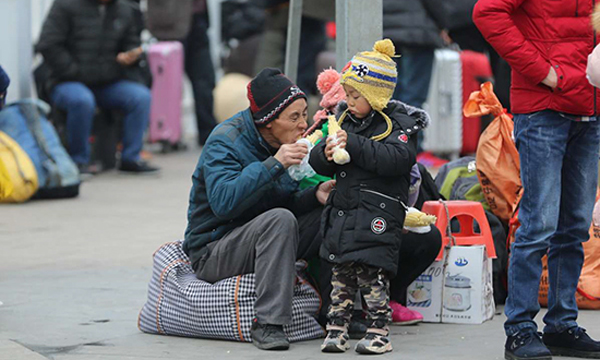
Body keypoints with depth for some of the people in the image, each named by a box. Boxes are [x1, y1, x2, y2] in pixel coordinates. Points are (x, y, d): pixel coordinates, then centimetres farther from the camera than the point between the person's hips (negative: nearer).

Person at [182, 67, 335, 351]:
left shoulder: (282, 144, 7)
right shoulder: (225, 141, -18)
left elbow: (286, 202, 11)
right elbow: (223, 203, -32)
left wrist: (314, 195, -10)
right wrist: (273, 164, -34)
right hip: (212, 252, -8)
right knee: (279, 220, -34)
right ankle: (267, 324, -35)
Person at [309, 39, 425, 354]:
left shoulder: (399, 124, -6)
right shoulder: (346, 121, 14)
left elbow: (396, 159, -24)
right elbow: (318, 163, 14)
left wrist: (354, 145, -26)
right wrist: (327, 153, -11)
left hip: (377, 219, -7)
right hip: (342, 214, 7)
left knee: (372, 276, -7)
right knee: (341, 276, 9)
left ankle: (379, 332, 0)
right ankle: (336, 329, 15)